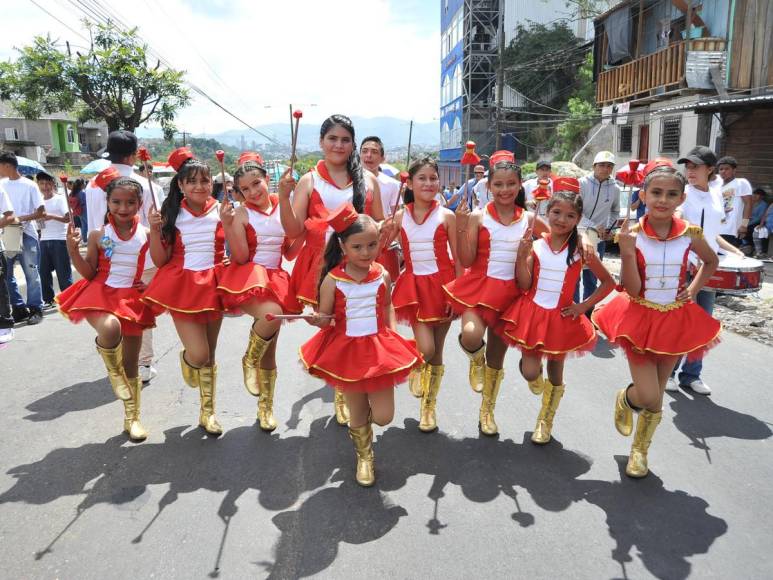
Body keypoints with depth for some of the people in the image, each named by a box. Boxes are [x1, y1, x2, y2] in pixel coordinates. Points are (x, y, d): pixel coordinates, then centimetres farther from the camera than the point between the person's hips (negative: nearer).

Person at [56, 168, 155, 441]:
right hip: (102, 293, -2)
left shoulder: (147, 234, -1)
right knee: (110, 328, -38)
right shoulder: (98, 235, -3)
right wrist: (73, 250, -13)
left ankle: (132, 418, 27)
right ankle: (114, 373, -5)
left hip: (132, 298, 2)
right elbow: (89, 274, 0)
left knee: (131, 362, 9)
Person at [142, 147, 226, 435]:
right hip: (182, 286, -1)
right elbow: (160, 260, -2)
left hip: (213, 284, 2)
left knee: (210, 355, 12)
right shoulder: (171, 215, -2)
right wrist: (155, 230, -14)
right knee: (199, 355, -12)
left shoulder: (221, 212, -1)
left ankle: (207, 411, 29)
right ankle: (186, 359, 28)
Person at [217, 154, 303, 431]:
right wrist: (227, 224, -21)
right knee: (271, 314, -36)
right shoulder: (241, 213, -6)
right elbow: (241, 257, -13)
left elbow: (289, 254, 9)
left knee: (269, 351, 10)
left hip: (275, 279, 4)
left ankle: (266, 406, 28)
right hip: (247, 279, -4)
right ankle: (249, 362, -6)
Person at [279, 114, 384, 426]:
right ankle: (341, 395, 20)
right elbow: (294, 230, 1)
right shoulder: (309, 181, 7)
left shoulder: (368, 179, 10)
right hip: (322, 264, 0)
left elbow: (379, 225, 14)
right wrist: (284, 196, -12)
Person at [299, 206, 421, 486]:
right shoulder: (332, 280, -11)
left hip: (379, 350, 1)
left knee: (383, 417, 1)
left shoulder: (382, 276, -4)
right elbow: (325, 318, -4)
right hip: (347, 351, -1)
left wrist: (393, 334, 1)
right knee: (357, 415, 13)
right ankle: (364, 456, 42)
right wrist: (319, 320, -26)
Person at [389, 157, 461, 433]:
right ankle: (417, 367, 24)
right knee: (426, 349, -15)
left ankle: (429, 406, 27)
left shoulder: (447, 216, -2)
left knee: (437, 352, 8)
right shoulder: (400, 217, 3)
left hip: (442, 285, 0)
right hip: (414, 285, 0)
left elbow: (457, 259, -1)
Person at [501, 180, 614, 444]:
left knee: (555, 373, 13)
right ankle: (535, 372, 38)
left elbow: (608, 282, 2)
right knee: (530, 372, -2)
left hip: (561, 317, 0)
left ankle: (545, 421, 34)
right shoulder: (535, 244, -5)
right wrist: (522, 256, -20)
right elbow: (524, 285, -8)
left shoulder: (580, 249, -7)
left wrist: (584, 306, -5)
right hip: (532, 313, 0)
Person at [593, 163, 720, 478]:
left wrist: (694, 289, 3)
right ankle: (624, 399, 29)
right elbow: (632, 290, -17)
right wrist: (627, 253, -29)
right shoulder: (633, 234, -14)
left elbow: (711, 261, 16)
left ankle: (639, 451, 36)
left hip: (675, 320, 3)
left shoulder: (689, 233, -7)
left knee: (656, 397, 13)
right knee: (648, 397, -9)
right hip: (640, 317, -3)